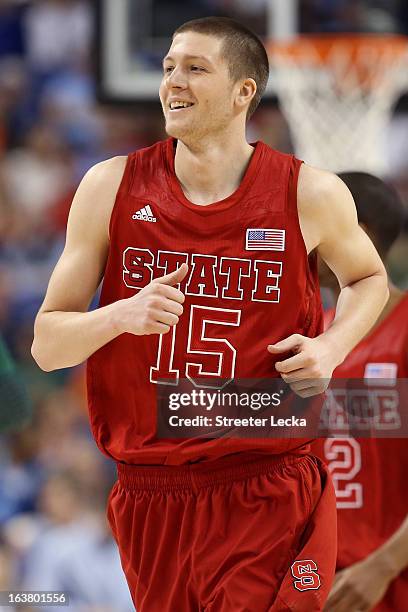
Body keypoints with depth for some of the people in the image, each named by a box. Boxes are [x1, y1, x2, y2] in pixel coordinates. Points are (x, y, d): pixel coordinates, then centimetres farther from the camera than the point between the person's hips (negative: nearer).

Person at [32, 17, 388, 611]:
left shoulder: (311, 194, -3)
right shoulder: (113, 187, -1)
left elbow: (368, 277, 20)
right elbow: (47, 345, 1)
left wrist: (331, 347, -2)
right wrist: (122, 316, -20)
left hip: (268, 501, -2)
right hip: (149, 495, 2)